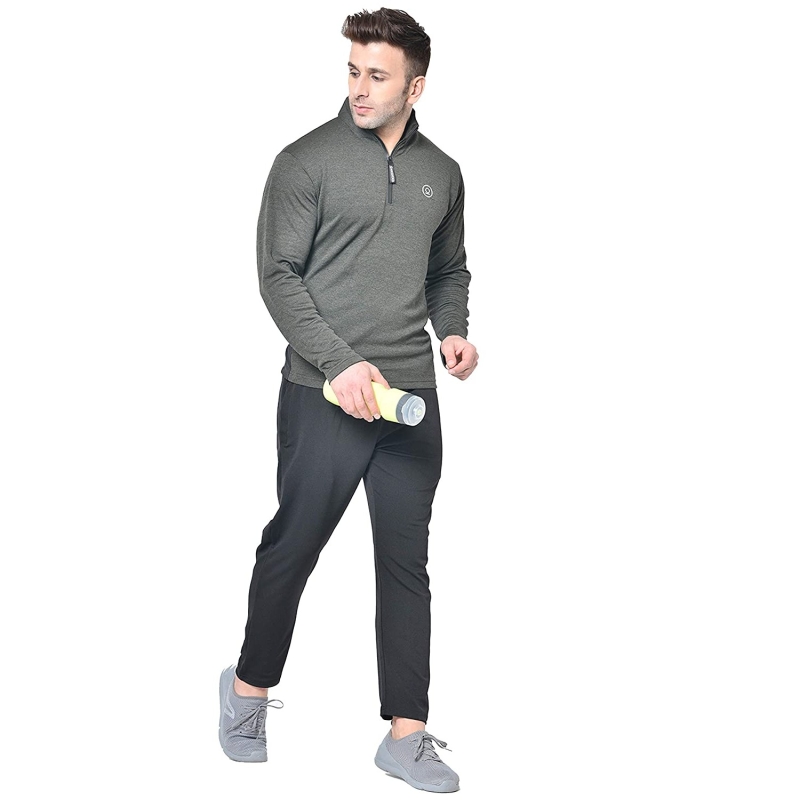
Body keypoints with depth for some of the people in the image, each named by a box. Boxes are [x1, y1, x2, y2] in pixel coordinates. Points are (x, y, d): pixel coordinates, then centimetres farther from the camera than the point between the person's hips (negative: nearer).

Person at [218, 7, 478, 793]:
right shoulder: (307, 160, -4)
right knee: (292, 545, 6)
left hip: (410, 399, 4)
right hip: (322, 395, -4)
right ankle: (250, 686, 30)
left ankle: (405, 735, 14)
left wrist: (453, 330, 2)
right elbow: (278, 275, -7)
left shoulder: (442, 173, 11)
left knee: (407, 564, 6)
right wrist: (340, 362, -17)